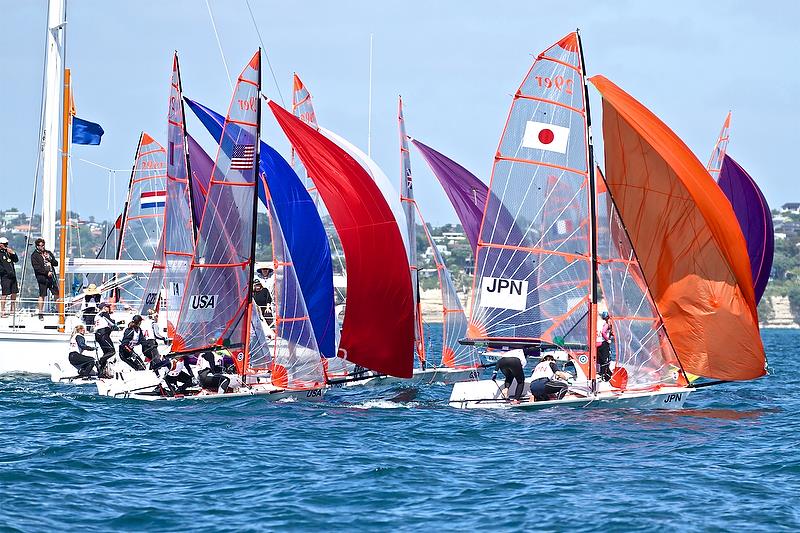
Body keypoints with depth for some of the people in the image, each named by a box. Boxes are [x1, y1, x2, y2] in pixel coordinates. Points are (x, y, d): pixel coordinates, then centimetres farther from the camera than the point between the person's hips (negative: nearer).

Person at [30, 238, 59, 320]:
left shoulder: (48, 252, 16)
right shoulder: (34, 255, 0)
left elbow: (56, 263, 15)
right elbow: (37, 268, -10)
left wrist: (50, 259, -5)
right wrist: (47, 273, -15)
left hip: (52, 276, 5)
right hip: (42, 277, -5)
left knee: (57, 294, 4)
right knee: (42, 295, -3)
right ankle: (40, 314, 4)